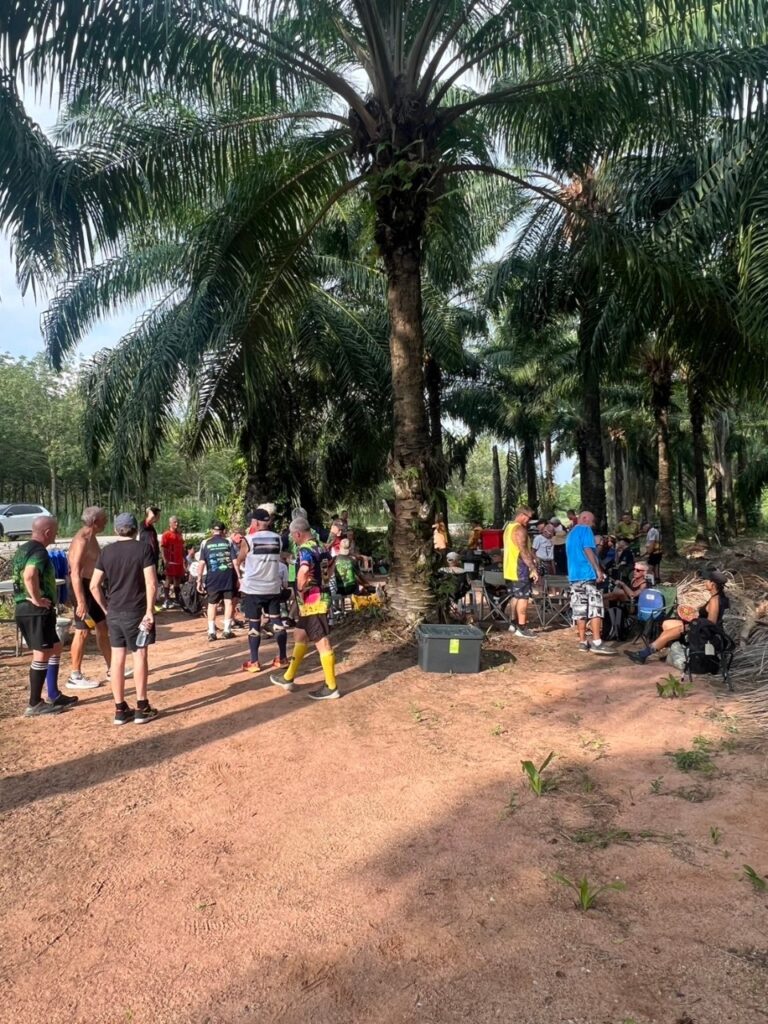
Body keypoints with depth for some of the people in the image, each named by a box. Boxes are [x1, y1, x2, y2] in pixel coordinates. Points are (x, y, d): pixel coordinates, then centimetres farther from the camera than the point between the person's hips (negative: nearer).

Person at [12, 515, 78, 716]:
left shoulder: (23, 549, 15)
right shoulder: (39, 551, -17)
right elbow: (29, 575, -35)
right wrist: (37, 599, -24)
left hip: (24, 608, 10)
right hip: (37, 610, -10)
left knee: (55, 648, 17)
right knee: (42, 654, -3)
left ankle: (54, 695, 23)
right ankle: (35, 704, 3)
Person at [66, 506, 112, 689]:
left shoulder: (91, 537, 11)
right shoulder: (82, 540, -20)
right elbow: (75, 573, -27)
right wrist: (81, 601, -31)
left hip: (92, 586, 10)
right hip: (83, 587, -10)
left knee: (102, 627, 15)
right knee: (82, 631, -4)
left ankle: (112, 668, 24)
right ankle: (75, 677, 5)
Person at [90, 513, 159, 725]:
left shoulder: (107, 551, 5)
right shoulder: (143, 549, -8)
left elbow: (94, 585, 5)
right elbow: (151, 584, -16)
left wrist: (105, 608, 14)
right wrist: (149, 610, -12)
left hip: (114, 612, 4)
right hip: (136, 612, -4)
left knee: (117, 657, 9)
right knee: (140, 655, 6)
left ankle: (120, 709, 15)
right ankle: (141, 708, 10)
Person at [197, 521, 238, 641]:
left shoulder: (205, 543, 5)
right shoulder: (229, 542, 5)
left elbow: (202, 563, -1)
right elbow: (235, 561, 0)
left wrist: (199, 579, 3)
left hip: (213, 576, 1)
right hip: (228, 575, 0)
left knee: (212, 603, 10)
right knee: (229, 601, 6)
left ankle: (211, 632, 6)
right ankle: (227, 630, 7)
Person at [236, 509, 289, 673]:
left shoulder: (248, 540, -9)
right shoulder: (277, 539, 2)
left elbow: (238, 562, 5)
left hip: (252, 589, -4)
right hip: (273, 587, 4)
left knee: (254, 624, 4)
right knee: (277, 621, 10)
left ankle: (253, 662, 9)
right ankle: (282, 659, 16)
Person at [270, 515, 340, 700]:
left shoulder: (305, 550, -19)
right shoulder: (317, 547, 11)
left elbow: (304, 570, -40)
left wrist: (300, 590, -24)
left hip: (312, 602, -10)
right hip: (314, 601, 10)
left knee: (322, 643, -3)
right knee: (300, 637, 20)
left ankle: (331, 687, 4)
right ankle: (288, 678, 32)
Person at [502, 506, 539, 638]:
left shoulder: (509, 527, 15)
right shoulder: (520, 529, -16)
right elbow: (523, 551, -23)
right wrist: (533, 568, -23)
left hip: (509, 569, 10)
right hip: (519, 569, -10)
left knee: (516, 596, 18)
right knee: (523, 597, -5)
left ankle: (513, 623, 25)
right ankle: (521, 628, -5)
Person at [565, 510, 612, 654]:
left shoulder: (571, 533, 23)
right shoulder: (586, 529, -2)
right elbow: (588, 550, -13)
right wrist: (598, 570, -16)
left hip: (574, 575, 8)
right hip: (588, 574, -8)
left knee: (580, 609, 6)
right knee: (595, 608, -9)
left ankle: (583, 642, 7)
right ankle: (597, 643, -15)